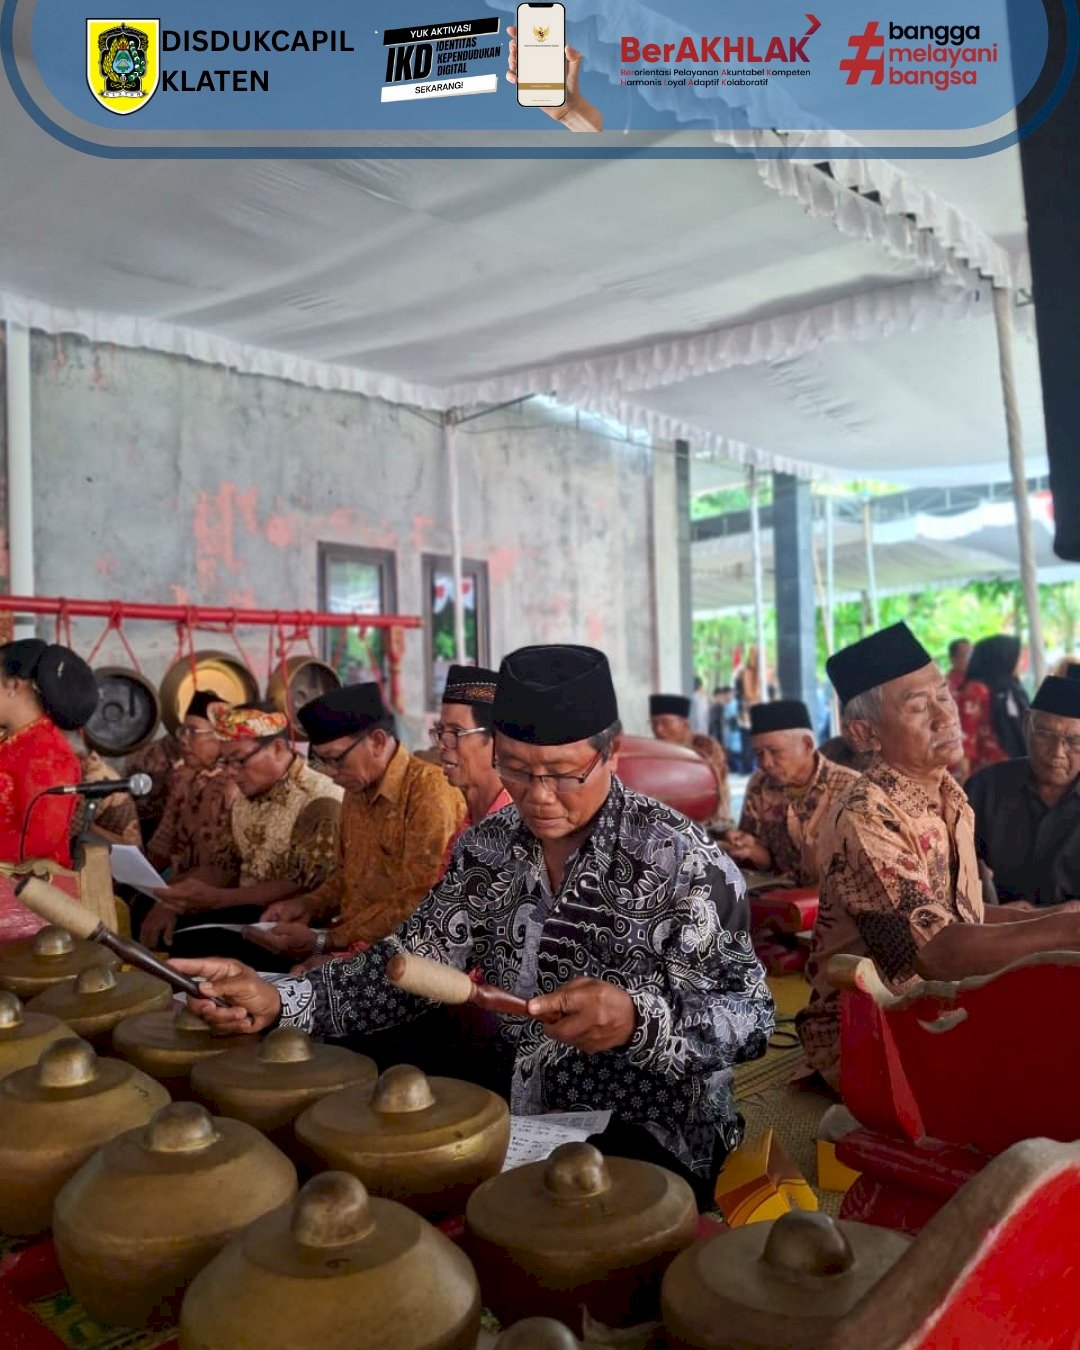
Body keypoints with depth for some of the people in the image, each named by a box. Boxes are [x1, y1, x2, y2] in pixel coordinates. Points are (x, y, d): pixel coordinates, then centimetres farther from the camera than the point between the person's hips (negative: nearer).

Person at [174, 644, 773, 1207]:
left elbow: (748, 1011, -14)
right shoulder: (489, 847, 2)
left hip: (650, 1133, -4)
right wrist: (277, 1001, -17)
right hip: (511, 1109, 5)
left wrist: (637, 1017, -34)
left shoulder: (677, 857, -13)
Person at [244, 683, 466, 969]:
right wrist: (308, 904, 5)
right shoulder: (356, 790, 11)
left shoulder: (429, 793, -17)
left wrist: (325, 941, -18)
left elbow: (414, 903, -20)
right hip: (350, 941, 8)